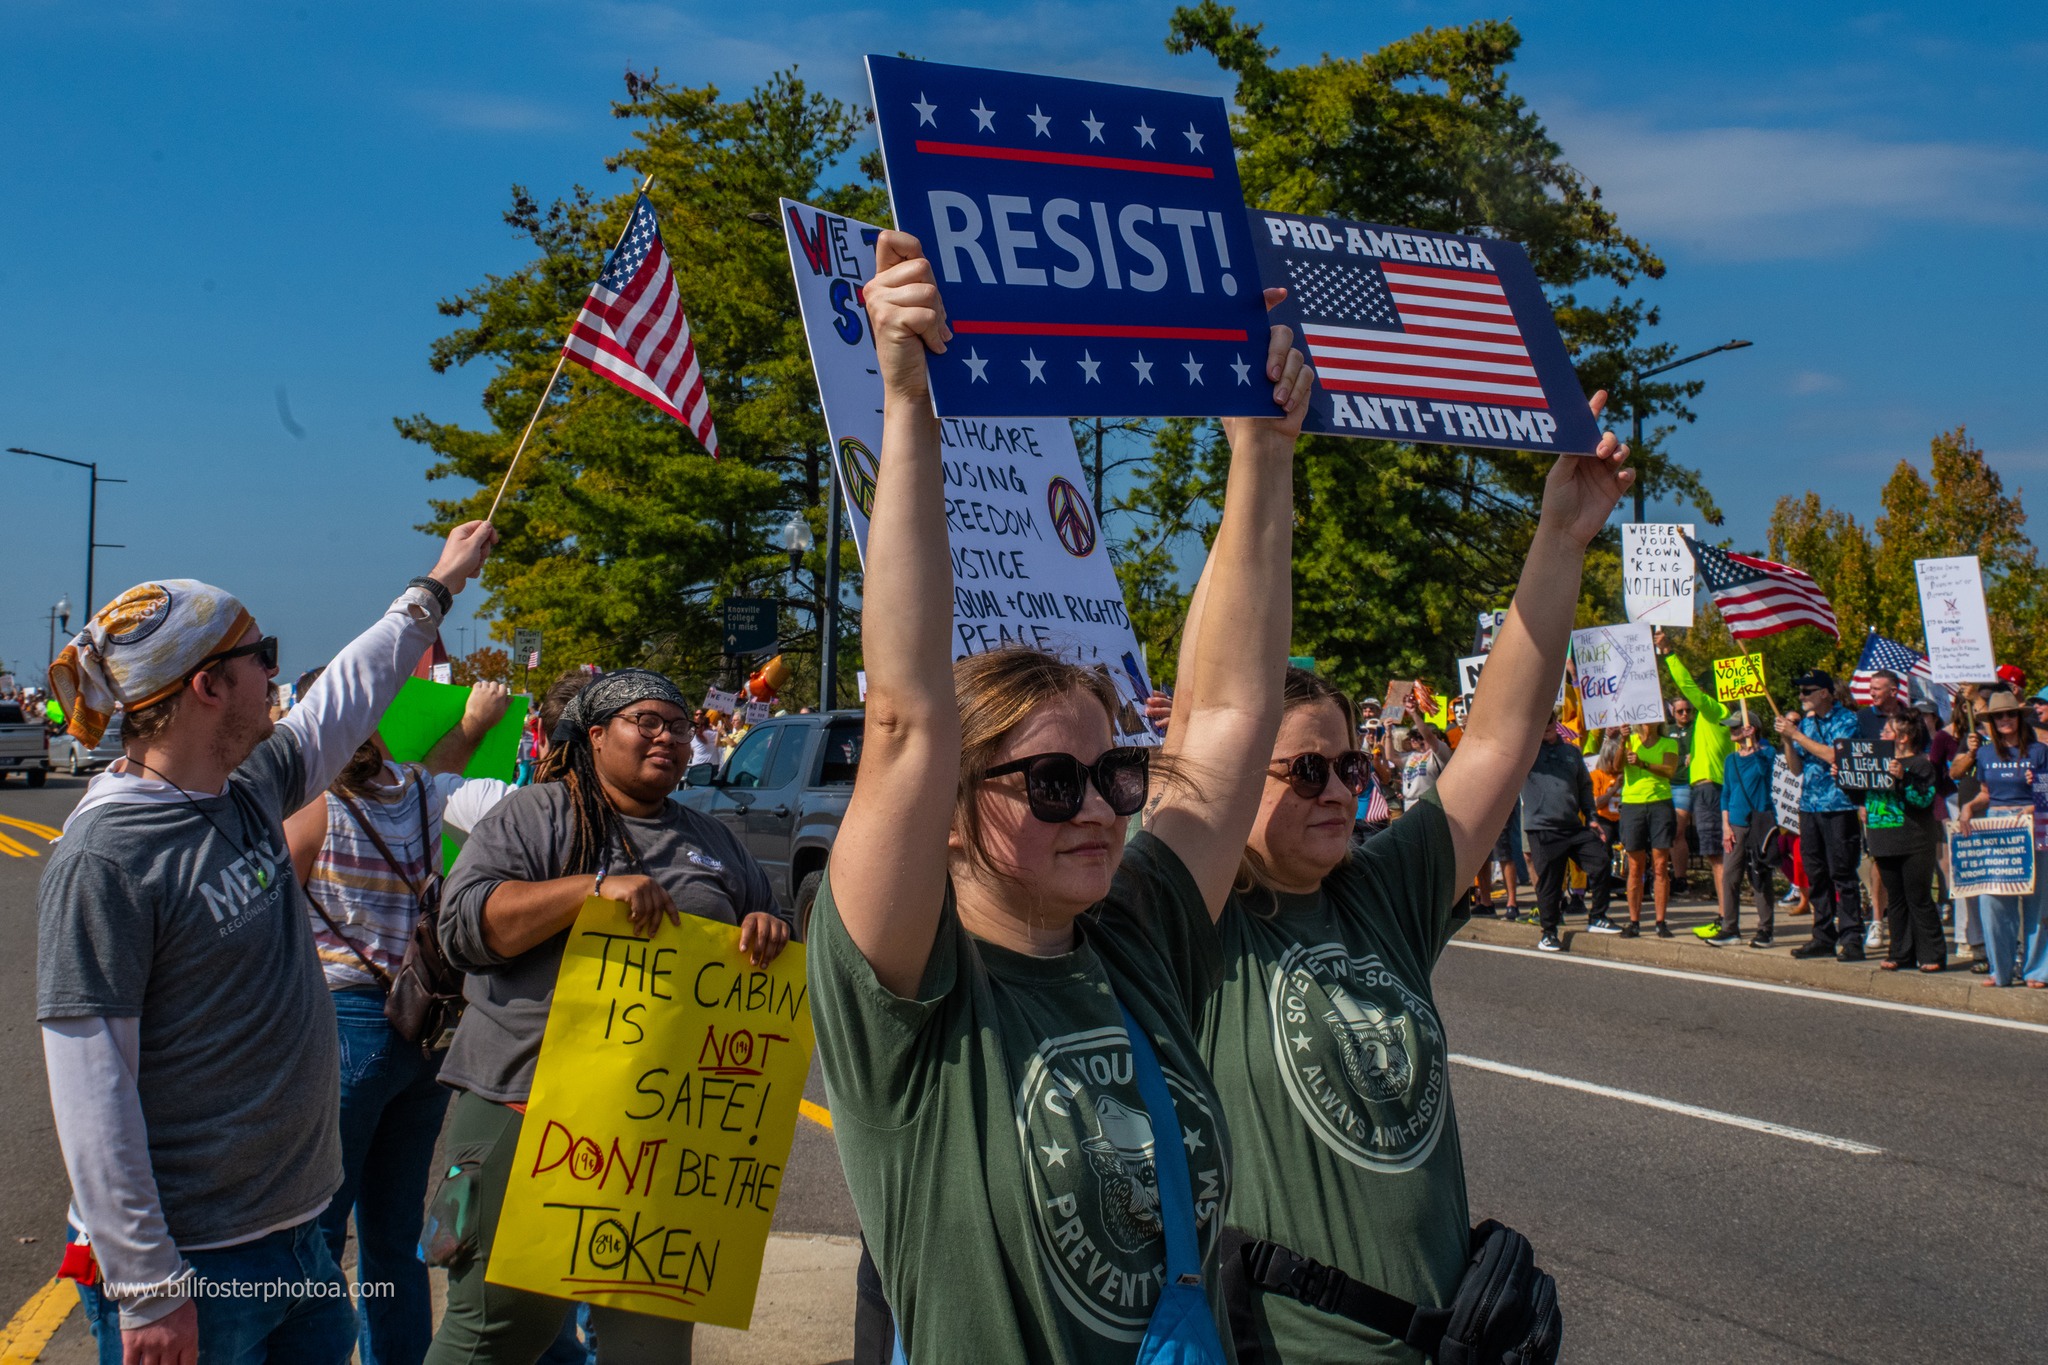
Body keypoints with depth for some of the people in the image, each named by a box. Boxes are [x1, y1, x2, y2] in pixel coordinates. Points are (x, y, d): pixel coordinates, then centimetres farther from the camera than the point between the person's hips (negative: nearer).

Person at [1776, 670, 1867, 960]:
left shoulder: (1846, 720, -4)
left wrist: (1796, 735, -15)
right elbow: (1796, 768, 13)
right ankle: (1824, 935, 15)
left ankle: (1851, 938, -5)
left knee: (1842, 873, -7)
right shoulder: (1804, 723, 15)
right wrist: (1787, 739, -3)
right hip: (1809, 806, 7)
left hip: (1840, 807, -7)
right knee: (1816, 875, 8)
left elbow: (1833, 755, -18)